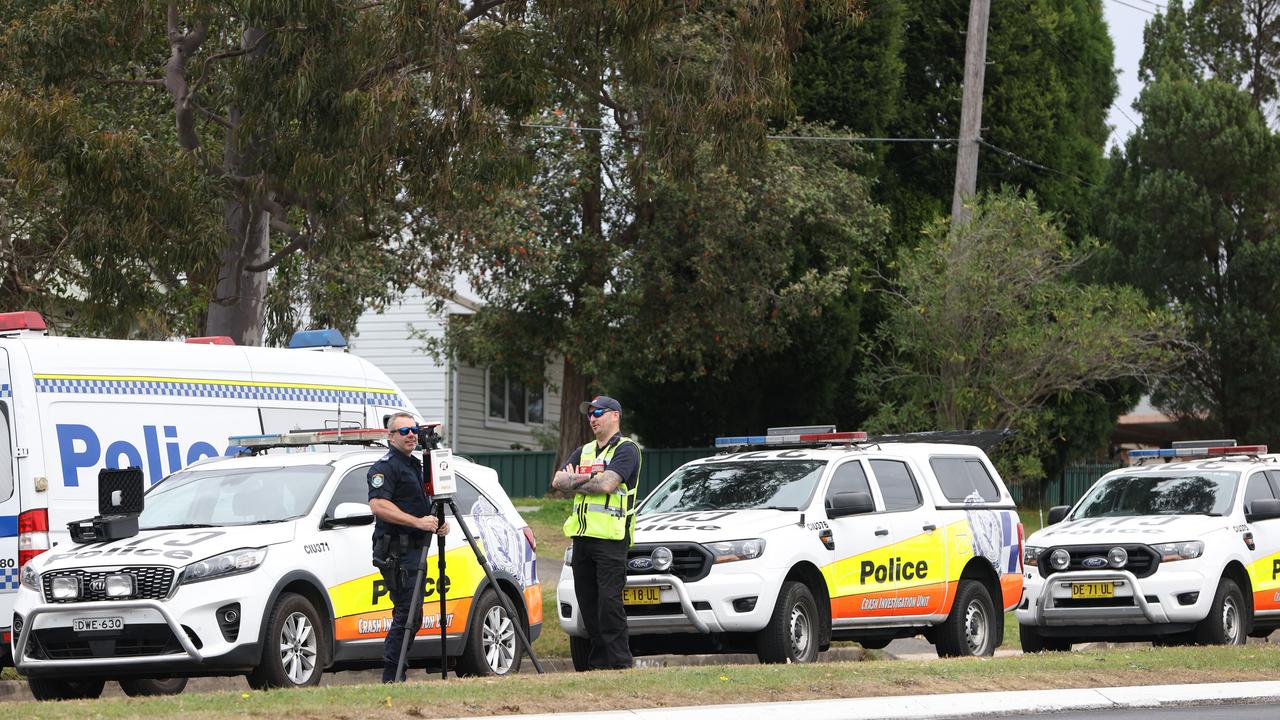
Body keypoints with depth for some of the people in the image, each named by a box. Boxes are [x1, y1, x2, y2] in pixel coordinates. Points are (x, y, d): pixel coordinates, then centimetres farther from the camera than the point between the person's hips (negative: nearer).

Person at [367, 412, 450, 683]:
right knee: (407, 611, -14)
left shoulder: (415, 465, 22)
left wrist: (438, 522, 11)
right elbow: (378, 504, -22)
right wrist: (418, 522, -25)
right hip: (396, 552, -10)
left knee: (409, 613, 10)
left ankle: (393, 677, 13)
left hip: (414, 548, 10)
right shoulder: (386, 467, -9)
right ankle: (392, 676, -13)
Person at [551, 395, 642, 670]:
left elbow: (607, 484, -16)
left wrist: (574, 482, -2)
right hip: (582, 535, 8)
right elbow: (558, 481, 9)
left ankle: (619, 662, -10)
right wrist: (587, 480, -8)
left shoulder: (626, 449, -2)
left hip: (611, 537, -8)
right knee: (588, 605, 7)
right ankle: (598, 662, 11)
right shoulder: (583, 452, 22)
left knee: (609, 602, -12)